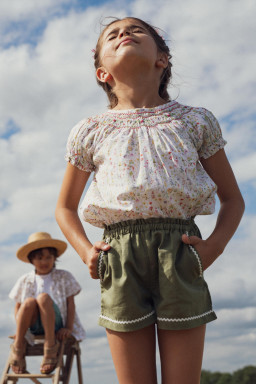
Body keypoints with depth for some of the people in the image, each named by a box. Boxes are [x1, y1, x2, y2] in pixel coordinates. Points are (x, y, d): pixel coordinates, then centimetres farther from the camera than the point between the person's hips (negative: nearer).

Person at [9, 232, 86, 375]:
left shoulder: (64, 277, 7)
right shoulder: (25, 281, 11)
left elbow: (71, 303, 2)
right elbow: (18, 306, 11)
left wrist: (69, 327, -10)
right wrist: (20, 328, -5)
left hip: (56, 323, -1)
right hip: (34, 326, 2)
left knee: (43, 297, -32)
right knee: (29, 302, -32)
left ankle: (51, 345, -29)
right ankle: (18, 345, -20)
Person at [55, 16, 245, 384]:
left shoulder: (195, 121, 9)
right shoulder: (90, 132, 10)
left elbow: (233, 198, 15)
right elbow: (65, 207, 20)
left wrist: (215, 244, -4)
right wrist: (85, 251, 1)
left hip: (181, 256, 0)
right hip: (119, 259, 1)